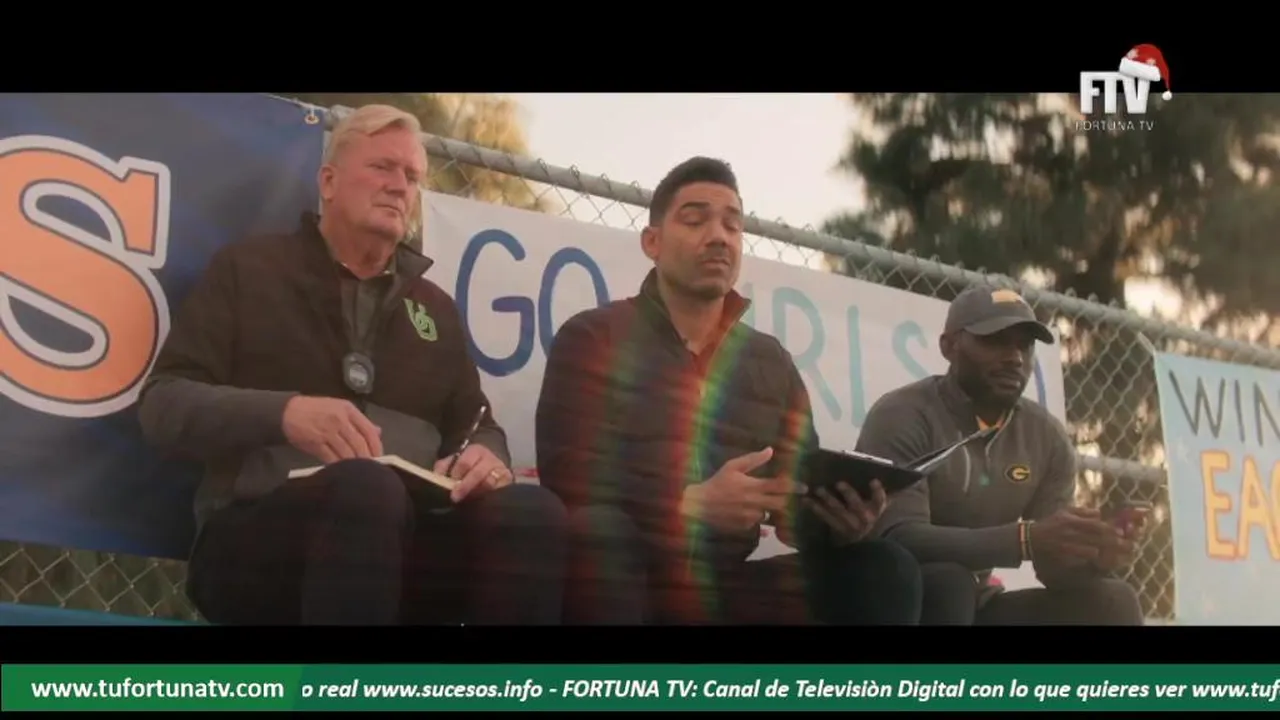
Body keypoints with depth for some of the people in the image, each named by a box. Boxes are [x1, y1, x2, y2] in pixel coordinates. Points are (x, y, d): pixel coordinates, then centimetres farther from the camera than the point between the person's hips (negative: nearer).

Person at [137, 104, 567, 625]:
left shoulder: (436, 307, 24)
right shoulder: (248, 269, 11)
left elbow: (477, 424, 23)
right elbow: (163, 405, 3)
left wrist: (485, 457, -5)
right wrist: (281, 413, -19)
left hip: (399, 534, 4)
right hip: (255, 540, -4)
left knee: (533, 513, -28)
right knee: (365, 486, -39)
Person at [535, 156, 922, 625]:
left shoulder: (773, 363, 14)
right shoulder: (593, 338, 1)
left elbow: (797, 504, 7)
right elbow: (570, 489, -10)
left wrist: (836, 519, -18)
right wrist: (693, 505, -26)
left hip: (727, 590, 4)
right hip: (614, 587, -4)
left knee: (884, 570, -14)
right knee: (598, 536, -37)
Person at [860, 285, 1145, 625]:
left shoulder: (1047, 436, 2)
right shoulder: (904, 415, -17)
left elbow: (1054, 563, -1)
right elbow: (899, 540, -30)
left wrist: (1090, 555, -25)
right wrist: (1026, 539, -39)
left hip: (974, 607, 6)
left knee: (1111, 602, -8)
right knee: (948, 583, -35)